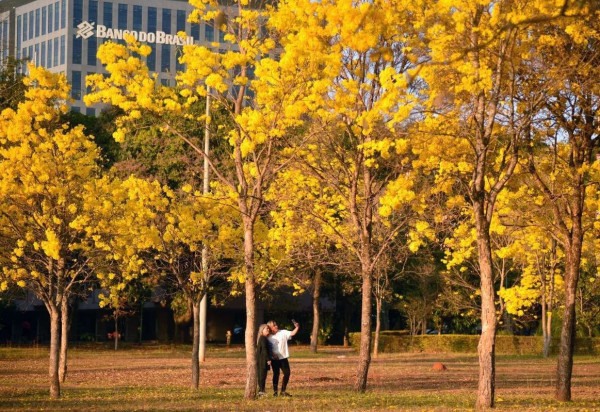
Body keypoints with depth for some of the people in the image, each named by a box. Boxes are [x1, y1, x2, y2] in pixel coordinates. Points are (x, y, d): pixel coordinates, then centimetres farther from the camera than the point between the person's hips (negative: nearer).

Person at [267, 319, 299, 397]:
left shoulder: (283, 332, 1)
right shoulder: (269, 337, -3)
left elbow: (292, 333, -8)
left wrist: (297, 328, -24)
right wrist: (272, 354, -16)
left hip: (283, 358, 3)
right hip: (275, 359, -3)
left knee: (287, 373, 2)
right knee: (276, 374, 2)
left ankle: (283, 391, 15)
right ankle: (275, 391, 12)